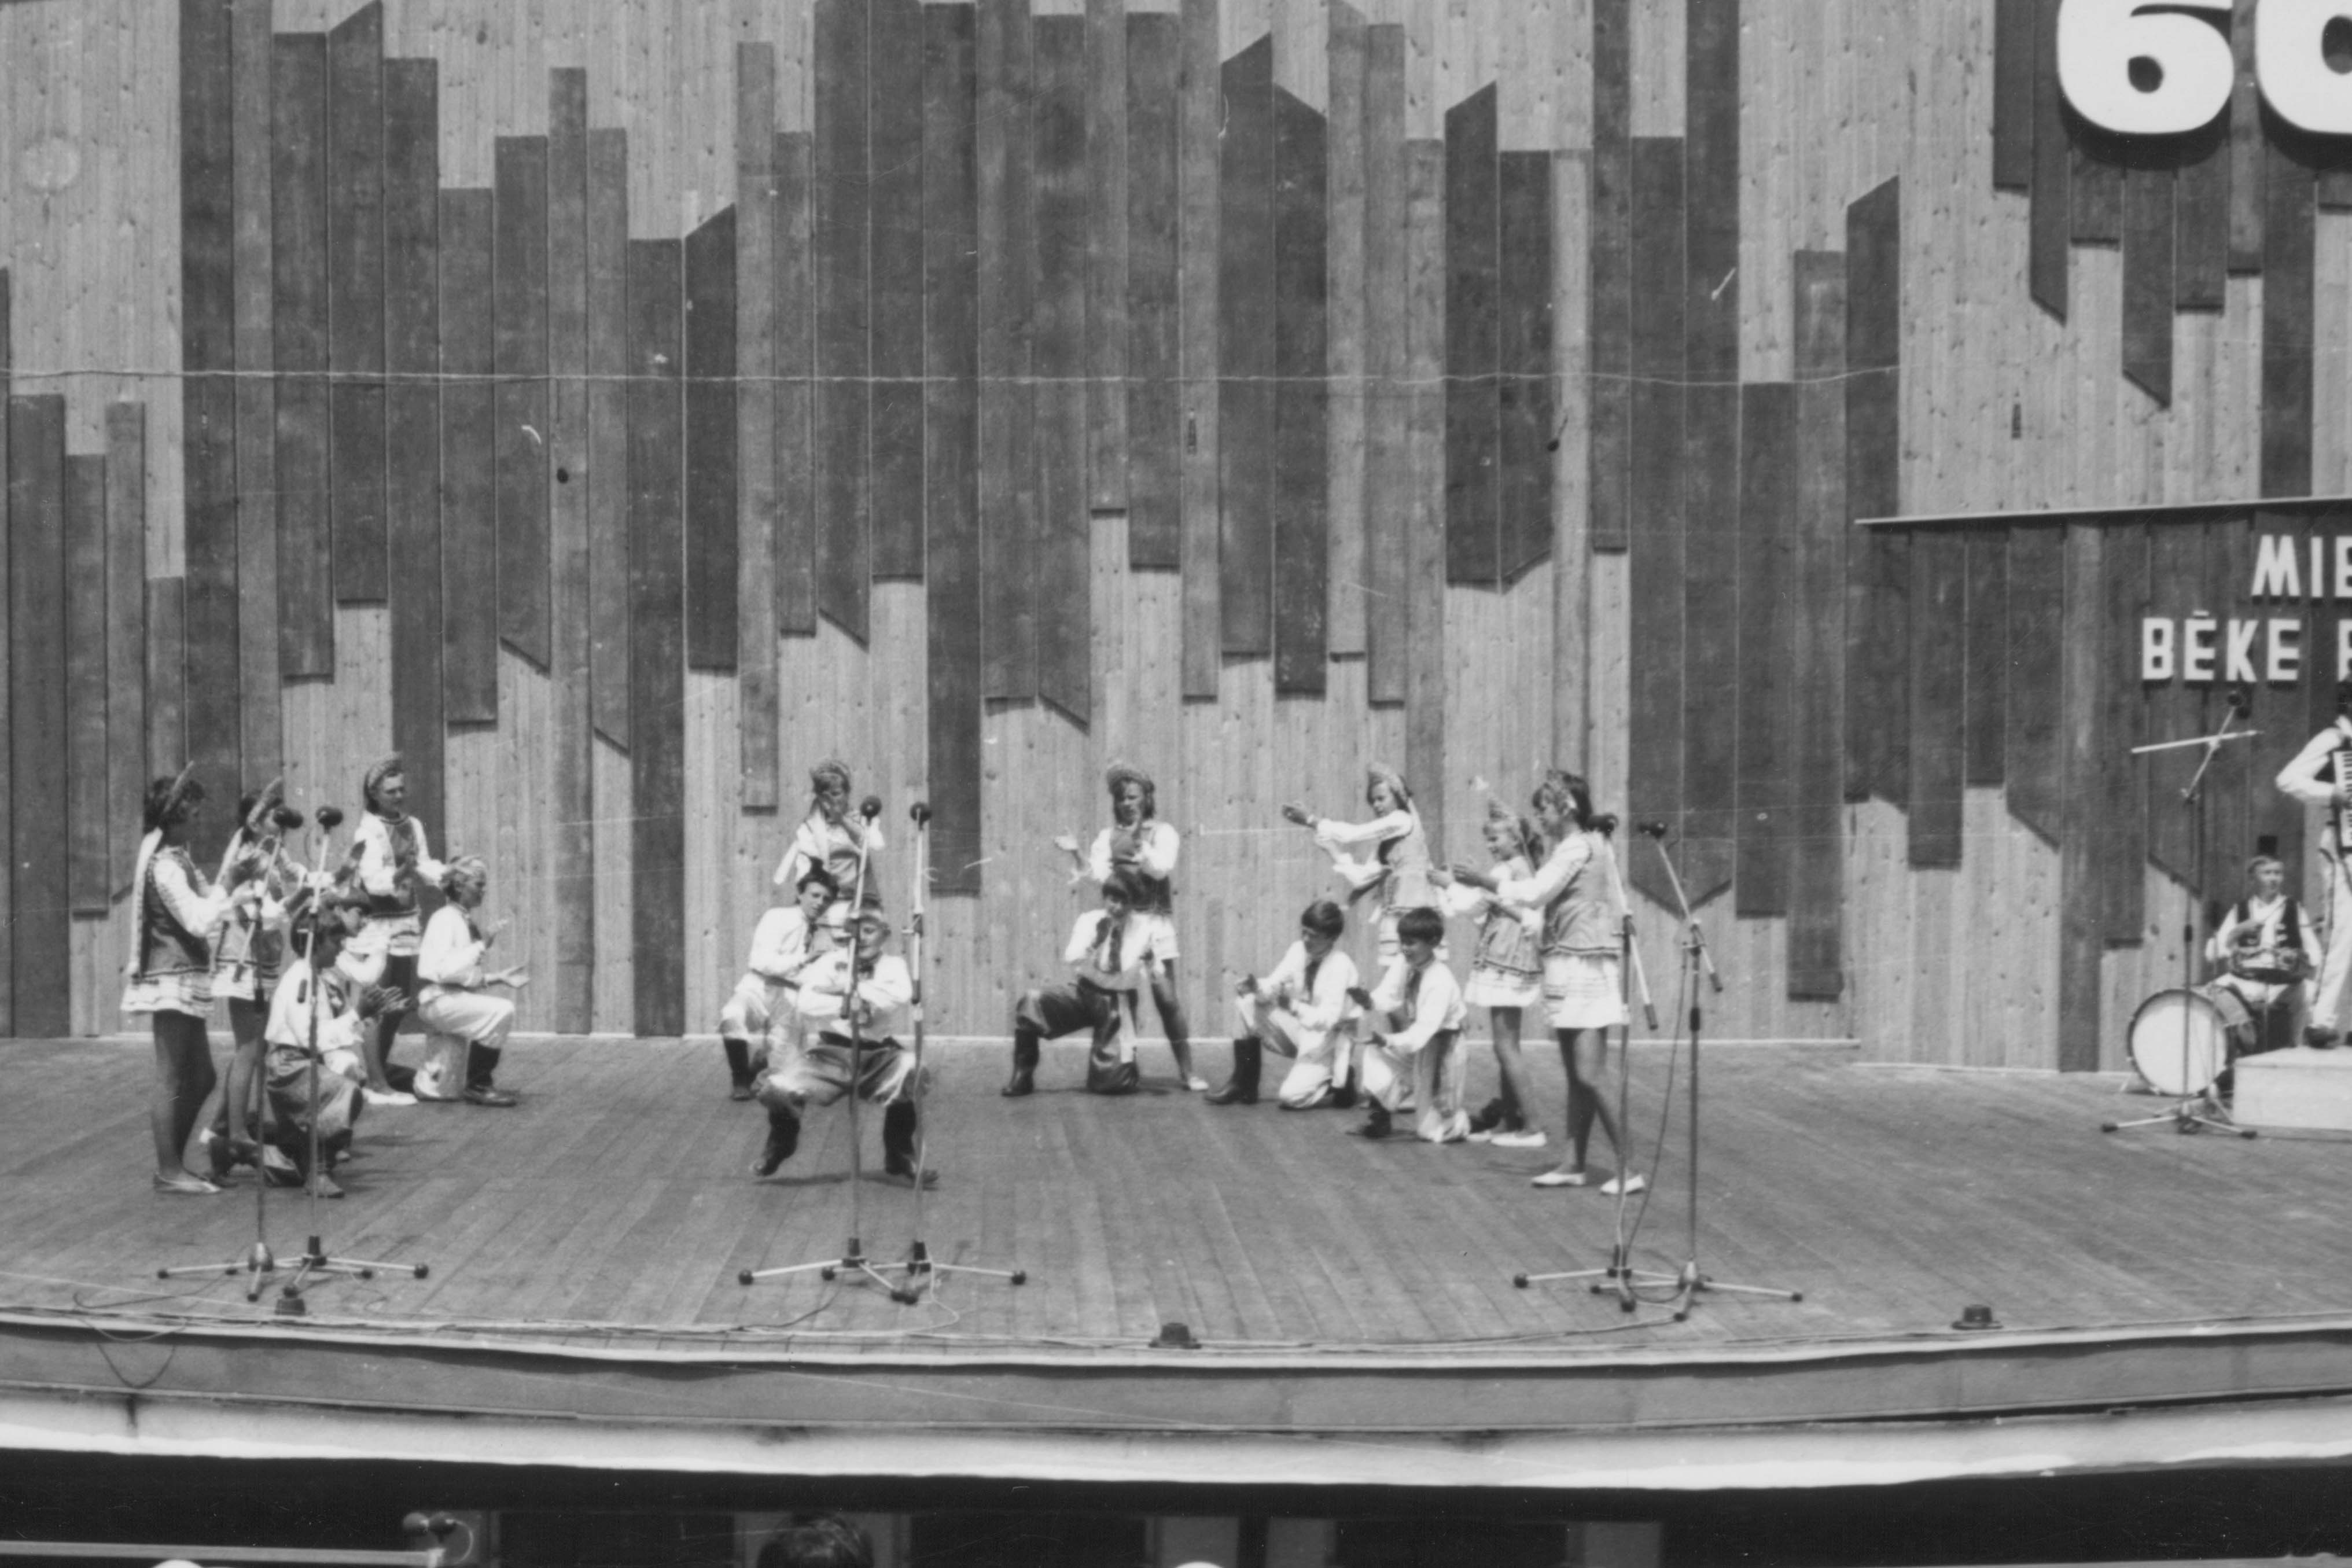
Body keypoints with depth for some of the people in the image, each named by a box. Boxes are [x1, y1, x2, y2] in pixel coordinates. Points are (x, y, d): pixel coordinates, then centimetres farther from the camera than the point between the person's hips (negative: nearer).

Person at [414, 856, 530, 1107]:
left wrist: (499, 977, 10)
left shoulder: (466, 921, 14)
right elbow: (445, 971, -25)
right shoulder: (445, 919, -13)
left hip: (458, 996, 10)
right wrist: (481, 945, -22)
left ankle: (486, 1083, 15)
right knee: (500, 1011, -22)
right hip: (438, 1001, -10)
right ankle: (478, 1087, -15)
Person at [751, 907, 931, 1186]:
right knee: (776, 1087, -22)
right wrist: (843, 1006, -30)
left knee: (910, 1072, -31)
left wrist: (847, 988, -17)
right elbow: (807, 1004, -12)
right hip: (831, 1052, 0)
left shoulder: (893, 965, 4)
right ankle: (782, 1140, 16)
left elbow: (901, 994, -19)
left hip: (878, 1055, 0)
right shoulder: (832, 961, 3)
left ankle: (900, 1157, -5)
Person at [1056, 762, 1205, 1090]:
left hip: (1155, 919, -2)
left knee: (1167, 997, -7)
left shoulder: (1163, 833, 7)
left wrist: (1141, 850, -21)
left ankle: (1187, 1069, -1)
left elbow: (1162, 868, -8)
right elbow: (1097, 874, 1)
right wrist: (1076, 854, -14)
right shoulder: (1108, 836, 14)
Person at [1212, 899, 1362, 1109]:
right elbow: (1273, 985, -4)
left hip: (1325, 1042, -6)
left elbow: (1328, 1018, -28)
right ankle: (1244, 1083, -6)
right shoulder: (1298, 951, -4)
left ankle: (1341, 1083, 6)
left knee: (1292, 1097, -26)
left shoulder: (1341, 966, -22)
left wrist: (1294, 1006, -43)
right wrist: (1257, 987, -27)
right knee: (1248, 1003, -13)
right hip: (1298, 1030, 6)